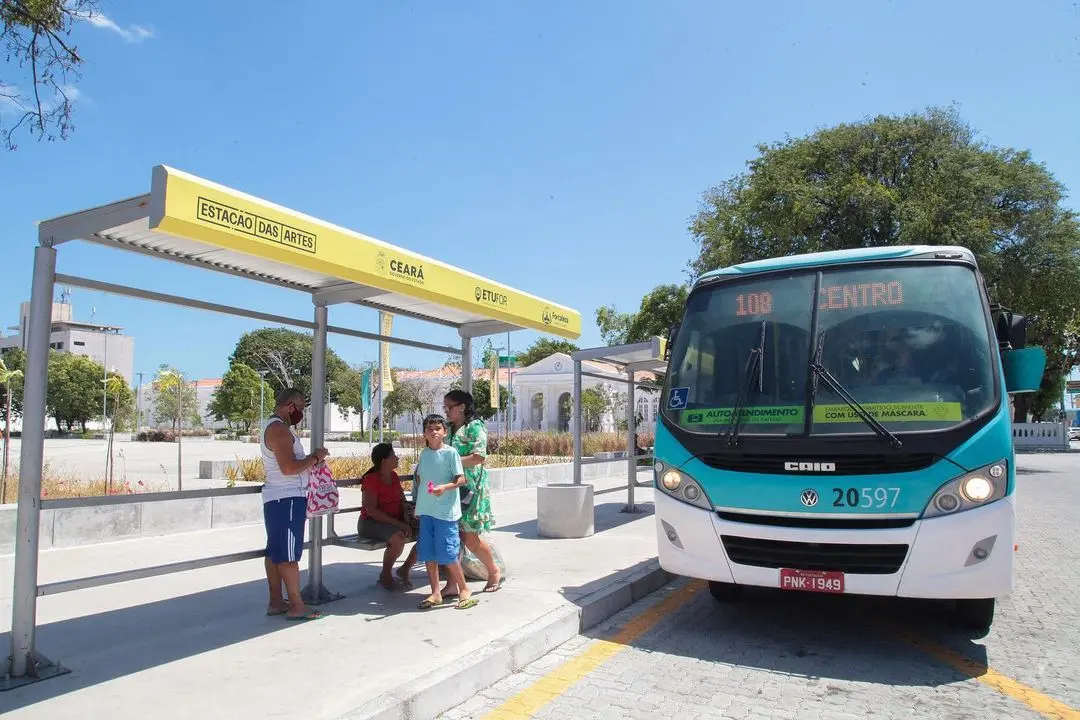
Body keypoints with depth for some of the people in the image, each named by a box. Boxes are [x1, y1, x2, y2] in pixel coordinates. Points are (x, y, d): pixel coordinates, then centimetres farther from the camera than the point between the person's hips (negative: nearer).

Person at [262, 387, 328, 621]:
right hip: (287, 499, -11)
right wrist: (315, 457, -13)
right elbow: (289, 467, -25)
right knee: (289, 554, -6)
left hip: (277, 498, 11)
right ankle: (296, 607, -1)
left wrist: (310, 459, 12)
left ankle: (276, 602, 21)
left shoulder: (273, 426, 17)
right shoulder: (279, 429, -17)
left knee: (276, 551, 13)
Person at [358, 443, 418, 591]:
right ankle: (385, 575, -10)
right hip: (371, 523, -7)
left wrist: (406, 516, -9)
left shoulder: (394, 476, 9)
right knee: (399, 538, -35)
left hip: (395, 521, 7)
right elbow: (371, 510, -22)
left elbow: (402, 500, 14)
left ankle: (405, 569, 6)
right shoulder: (371, 480, -15)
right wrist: (398, 524, -27)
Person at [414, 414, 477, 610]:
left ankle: (464, 590, 10)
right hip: (426, 510, 6)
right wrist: (418, 504, 18)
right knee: (428, 554, 9)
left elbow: (461, 479, -8)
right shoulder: (424, 454, 9)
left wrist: (445, 487, -24)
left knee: (447, 554, -5)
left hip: (445, 511, -6)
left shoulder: (450, 452, -7)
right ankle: (435, 593, 21)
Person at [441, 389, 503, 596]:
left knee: (470, 538, -1)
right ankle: (452, 585, 10)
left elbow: (479, 457, -20)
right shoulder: (449, 428, 14)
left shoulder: (475, 426, -8)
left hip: (470, 488, -7)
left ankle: (494, 573, 22)